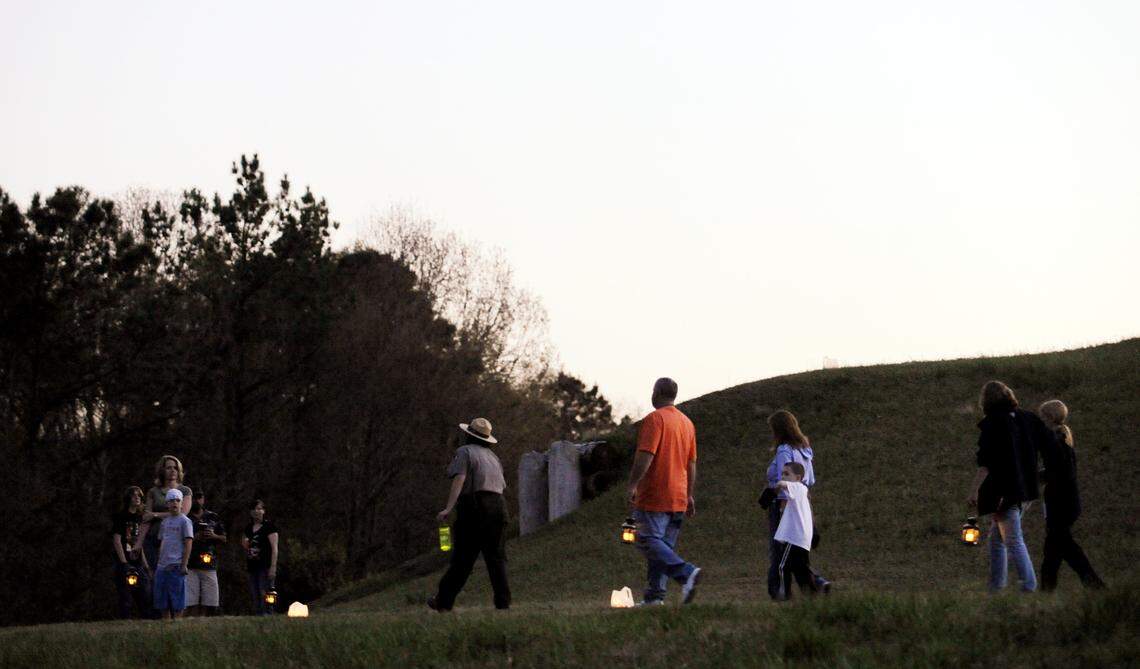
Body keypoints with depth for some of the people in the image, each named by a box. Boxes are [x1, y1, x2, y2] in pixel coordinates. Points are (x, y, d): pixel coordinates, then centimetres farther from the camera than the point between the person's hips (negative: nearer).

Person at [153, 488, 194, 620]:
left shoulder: (185, 521, -3)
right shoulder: (164, 522, 18)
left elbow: (188, 544, -8)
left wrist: (184, 565, -15)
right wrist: (158, 563, 16)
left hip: (176, 566, -7)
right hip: (162, 566, 7)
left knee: (177, 603, -6)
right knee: (162, 603, 8)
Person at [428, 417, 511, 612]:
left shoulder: (465, 452, 2)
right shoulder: (493, 457, 24)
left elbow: (459, 479, -13)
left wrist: (448, 508, -20)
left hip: (474, 506, -6)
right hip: (498, 506, 6)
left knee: (462, 559, 0)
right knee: (496, 558, 2)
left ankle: (443, 601, 9)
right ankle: (503, 603, -7)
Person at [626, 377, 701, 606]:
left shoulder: (654, 419, -9)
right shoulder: (687, 423, 16)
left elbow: (645, 456, -19)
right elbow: (692, 463, 18)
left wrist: (632, 485, -18)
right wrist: (690, 495, 22)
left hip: (654, 497, -8)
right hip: (679, 498, 8)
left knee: (649, 542, -10)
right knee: (664, 547, 9)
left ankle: (687, 573, -27)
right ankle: (655, 595, 5)